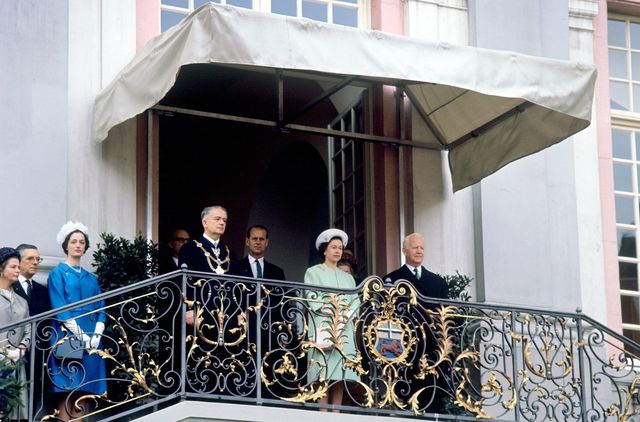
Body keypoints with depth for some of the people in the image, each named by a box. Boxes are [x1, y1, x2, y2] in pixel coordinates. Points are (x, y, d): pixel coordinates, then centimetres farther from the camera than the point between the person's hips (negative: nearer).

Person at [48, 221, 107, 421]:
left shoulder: (91, 278, 19)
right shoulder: (58, 273, 3)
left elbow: (100, 308, 13)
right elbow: (59, 307, -7)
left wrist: (97, 334, -5)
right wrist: (80, 334, -15)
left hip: (92, 338, 5)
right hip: (68, 337, -5)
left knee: (83, 392, 1)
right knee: (67, 393, -11)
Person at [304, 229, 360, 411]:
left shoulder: (347, 277, 22)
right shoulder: (313, 272, 9)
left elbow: (356, 301, 10)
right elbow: (312, 299, -5)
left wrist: (346, 314, -11)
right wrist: (336, 311, -15)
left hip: (345, 331, 4)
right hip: (322, 328, -4)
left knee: (340, 372, -4)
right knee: (324, 373, -13)